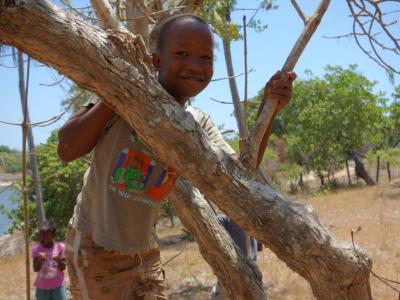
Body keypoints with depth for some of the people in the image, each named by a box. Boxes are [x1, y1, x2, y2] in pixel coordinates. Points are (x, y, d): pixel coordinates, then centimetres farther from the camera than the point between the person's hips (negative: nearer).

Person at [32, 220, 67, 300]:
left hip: (58, 286, -1)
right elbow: (36, 269, -10)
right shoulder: (36, 249, -6)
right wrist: (39, 260, -30)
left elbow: (63, 267, -7)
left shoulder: (60, 247, -8)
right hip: (42, 287, 1)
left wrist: (59, 260, -27)